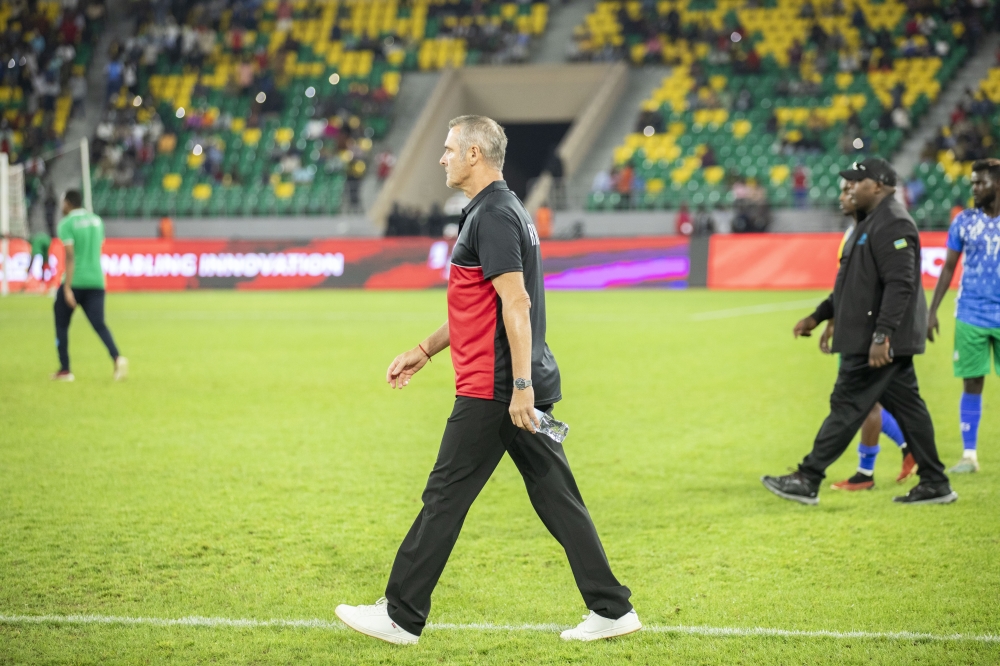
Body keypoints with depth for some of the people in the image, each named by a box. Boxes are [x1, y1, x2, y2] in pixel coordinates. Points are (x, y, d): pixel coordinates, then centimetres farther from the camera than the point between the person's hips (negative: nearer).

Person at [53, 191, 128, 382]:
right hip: (96, 281, 5)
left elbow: (70, 256, -15)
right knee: (99, 324, -2)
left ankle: (64, 370, 12)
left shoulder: (66, 224, -6)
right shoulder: (97, 221, 14)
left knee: (61, 325, 11)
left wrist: (67, 289, -18)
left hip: (75, 281, -5)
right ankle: (117, 357, -28)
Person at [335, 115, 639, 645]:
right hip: (519, 388, 10)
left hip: (494, 389, -10)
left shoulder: (493, 217, -14)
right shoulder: (498, 211, 18)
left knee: (444, 498, -2)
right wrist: (423, 352, 28)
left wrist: (520, 385, -25)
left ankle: (400, 616, 6)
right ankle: (611, 609, 8)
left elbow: (516, 303, -22)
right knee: (556, 499, 9)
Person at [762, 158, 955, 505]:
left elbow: (899, 285, -24)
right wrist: (818, 316, 23)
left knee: (847, 406, -7)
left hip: (880, 341, -11)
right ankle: (935, 484, 12)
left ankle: (807, 480, -5)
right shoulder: (870, 223, 19)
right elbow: (856, 284, 26)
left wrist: (881, 336, -29)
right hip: (869, 339, 11)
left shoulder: (893, 225, -16)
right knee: (906, 407, 10)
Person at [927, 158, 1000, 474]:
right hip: (971, 315, 1)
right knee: (972, 384, 1)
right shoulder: (964, 221, 5)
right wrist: (932, 310, 2)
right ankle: (969, 455, 7)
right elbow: (948, 268, 9)